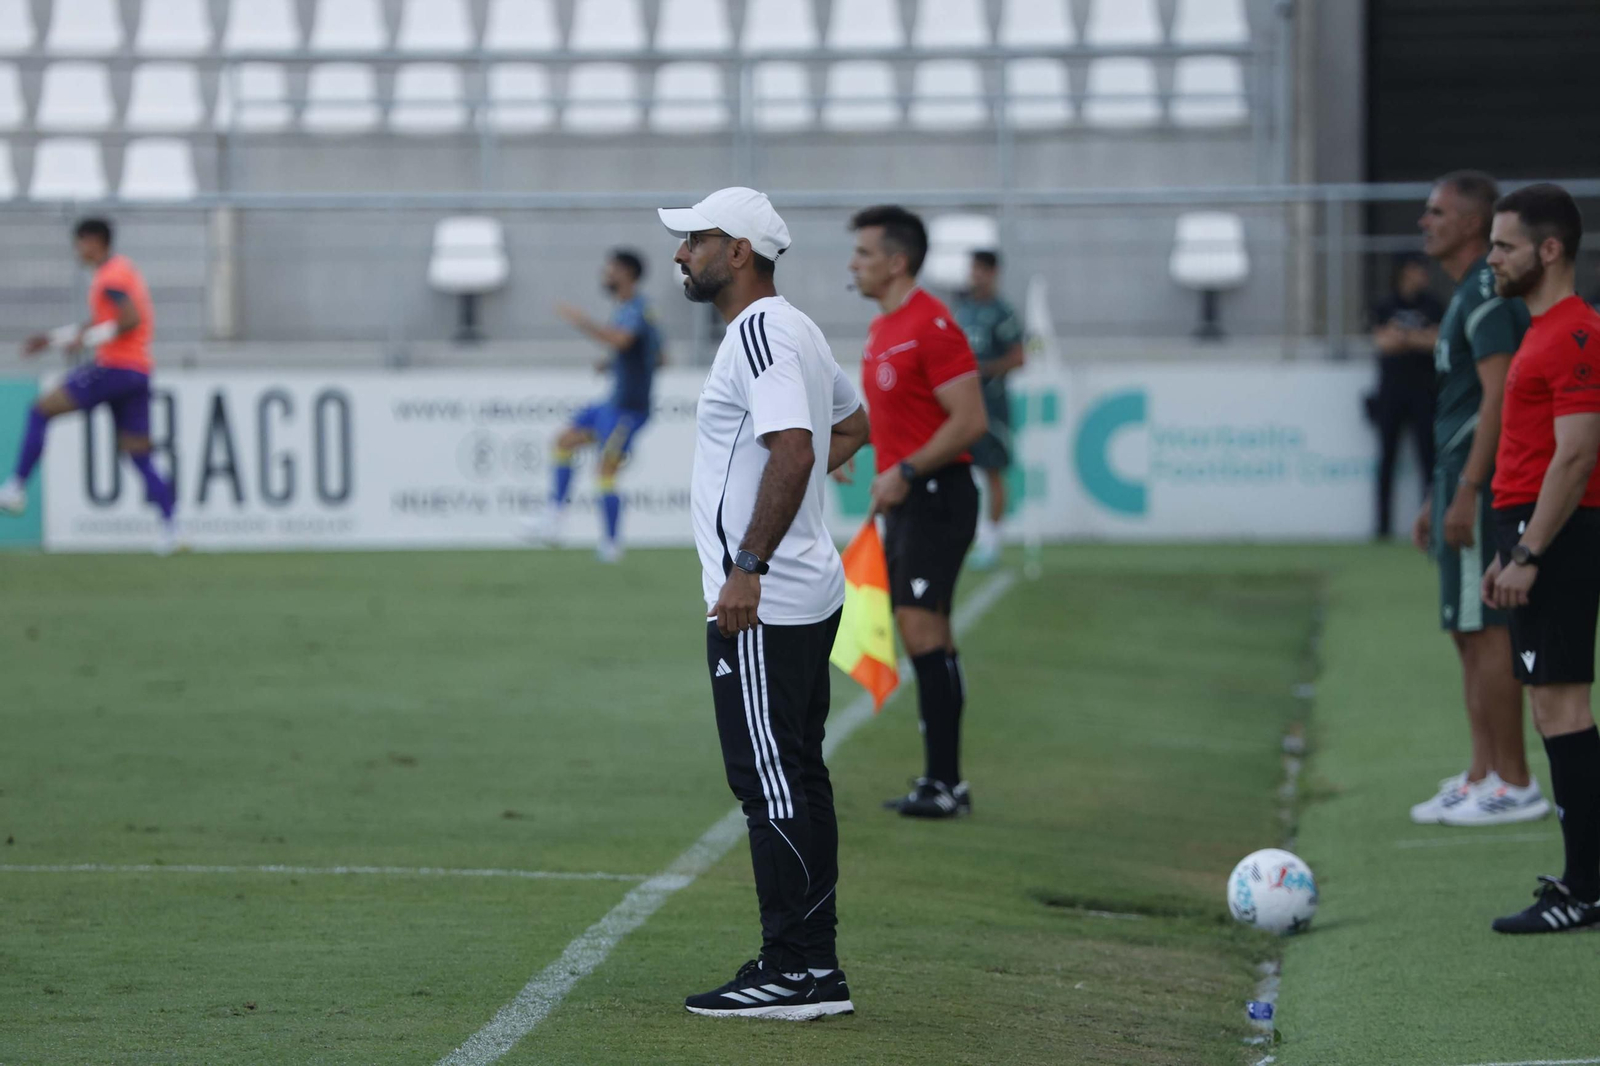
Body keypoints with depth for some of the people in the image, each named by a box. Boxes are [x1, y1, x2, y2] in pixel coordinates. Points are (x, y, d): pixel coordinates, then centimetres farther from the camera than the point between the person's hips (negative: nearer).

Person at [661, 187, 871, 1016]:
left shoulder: (759, 332, -15)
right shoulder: (798, 330, 17)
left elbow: (794, 451, -28)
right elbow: (852, 425, 33)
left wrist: (747, 566, -28)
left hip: (761, 604, -11)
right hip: (809, 594, 11)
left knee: (769, 782, -9)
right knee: (797, 777, 13)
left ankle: (792, 972, -8)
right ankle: (816, 968, 16)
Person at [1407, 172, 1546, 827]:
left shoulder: (1488, 293, -13)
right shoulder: (1468, 294, 20)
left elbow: (1499, 394, -20)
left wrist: (1466, 492, -23)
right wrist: (1436, 500, 24)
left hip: (1484, 485, -10)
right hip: (1464, 481, 10)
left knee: (1487, 630, -9)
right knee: (1469, 634, 11)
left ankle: (1514, 786, -7)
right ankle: (1483, 776, 14)